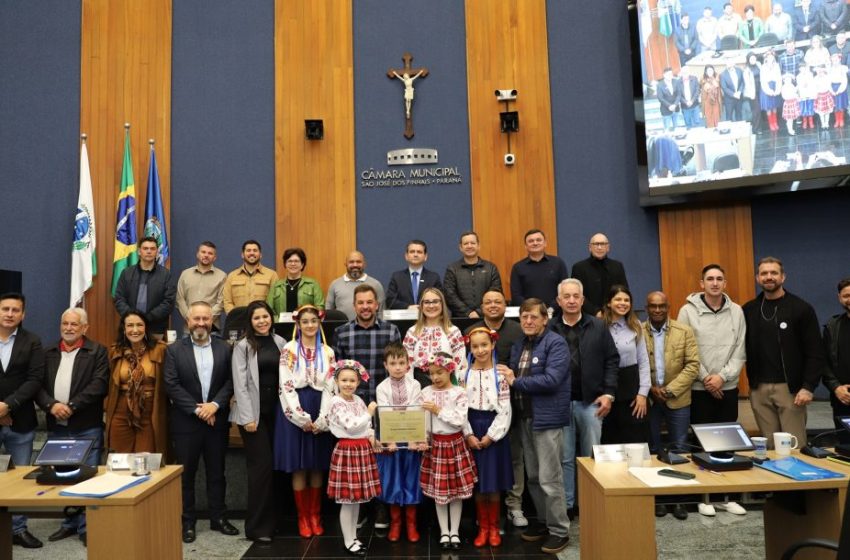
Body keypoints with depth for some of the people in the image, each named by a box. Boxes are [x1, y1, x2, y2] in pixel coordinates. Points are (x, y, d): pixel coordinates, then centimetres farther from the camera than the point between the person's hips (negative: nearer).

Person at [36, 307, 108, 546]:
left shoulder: (97, 352, -2)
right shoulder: (48, 353, 11)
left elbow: (98, 385, -12)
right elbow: (37, 384, 3)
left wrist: (71, 406, -18)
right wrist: (51, 405, -14)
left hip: (87, 428, -4)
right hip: (56, 428, 5)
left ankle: (87, 526, 9)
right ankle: (70, 523, 26)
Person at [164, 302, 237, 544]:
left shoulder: (224, 348, 3)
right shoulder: (174, 350, -1)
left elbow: (230, 380, -1)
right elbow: (171, 385, -8)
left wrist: (215, 404, -15)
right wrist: (197, 409, -15)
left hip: (217, 420, 2)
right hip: (186, 422, -1)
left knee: (216, 472, 11)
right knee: (186, 474, 7)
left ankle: (218, 517, 23)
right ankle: (187, 522, 20)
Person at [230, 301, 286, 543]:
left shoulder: (280, 343, 7)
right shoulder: (243, 346, -4)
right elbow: (240, 384, -8)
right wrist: (248, 417, -12)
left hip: (276, 411, 4)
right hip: (253, 413, -4)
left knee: (273, 466, 7)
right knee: (261, 466, -3)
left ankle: (271, 520, 20)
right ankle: (257, 526, 8)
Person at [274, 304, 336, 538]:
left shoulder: (327, 352, 6)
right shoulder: (289, 350, -1)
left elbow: (329, 387, 2)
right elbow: (286, 386, -7)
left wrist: (321, 420, -8)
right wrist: (302, 418, -12)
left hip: (320, 415, 2)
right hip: (295, 412, -2)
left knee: (318, 466, 7)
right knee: (299, 467, 2)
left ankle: (315, 515, 19)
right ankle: (303, 517, 14)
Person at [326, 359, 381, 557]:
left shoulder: (358, 400, 9)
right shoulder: (336, 402, -13)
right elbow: (351, 426, -22)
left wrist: (371, 436, -2)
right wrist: (369, 413, -11)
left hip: (363, 449, 7)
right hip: (347, 450, -7)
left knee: (357, 498, 15)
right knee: (348, 500, 0)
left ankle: (353, 537, 27)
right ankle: (348, 542, 13)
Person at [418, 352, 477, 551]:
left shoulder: (459, 393, -10)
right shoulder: (425, 393, -3)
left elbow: (460, 420, -18)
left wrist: (439, 410, -17)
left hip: (455, 443, -1)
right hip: (435, 444, 2)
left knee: (457, 489, 8)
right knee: (438, 490, 9)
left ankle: (454, 531, 23)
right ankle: (444, 532, 24)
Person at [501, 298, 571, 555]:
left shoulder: (556, 343, -12)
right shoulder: (519, 345, 13)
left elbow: (551, 380, -23)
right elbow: (513, 376, 15)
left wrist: (516, 382, -17)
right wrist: (509, 380, -7)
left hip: (547, 418, -8)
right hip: (525, 417, 8)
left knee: (549, 478, -2)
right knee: (533, 476, 16)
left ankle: (559, 531, 11)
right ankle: (543, 521, 31)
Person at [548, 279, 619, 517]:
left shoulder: (598, 326, 3)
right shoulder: (549, 329, -1)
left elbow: (612, 360, 4)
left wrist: (608, 393, -4)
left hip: (591, 401, 1)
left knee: (591, 456, 11)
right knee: (565, 457, 8)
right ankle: (566, 504, 19)